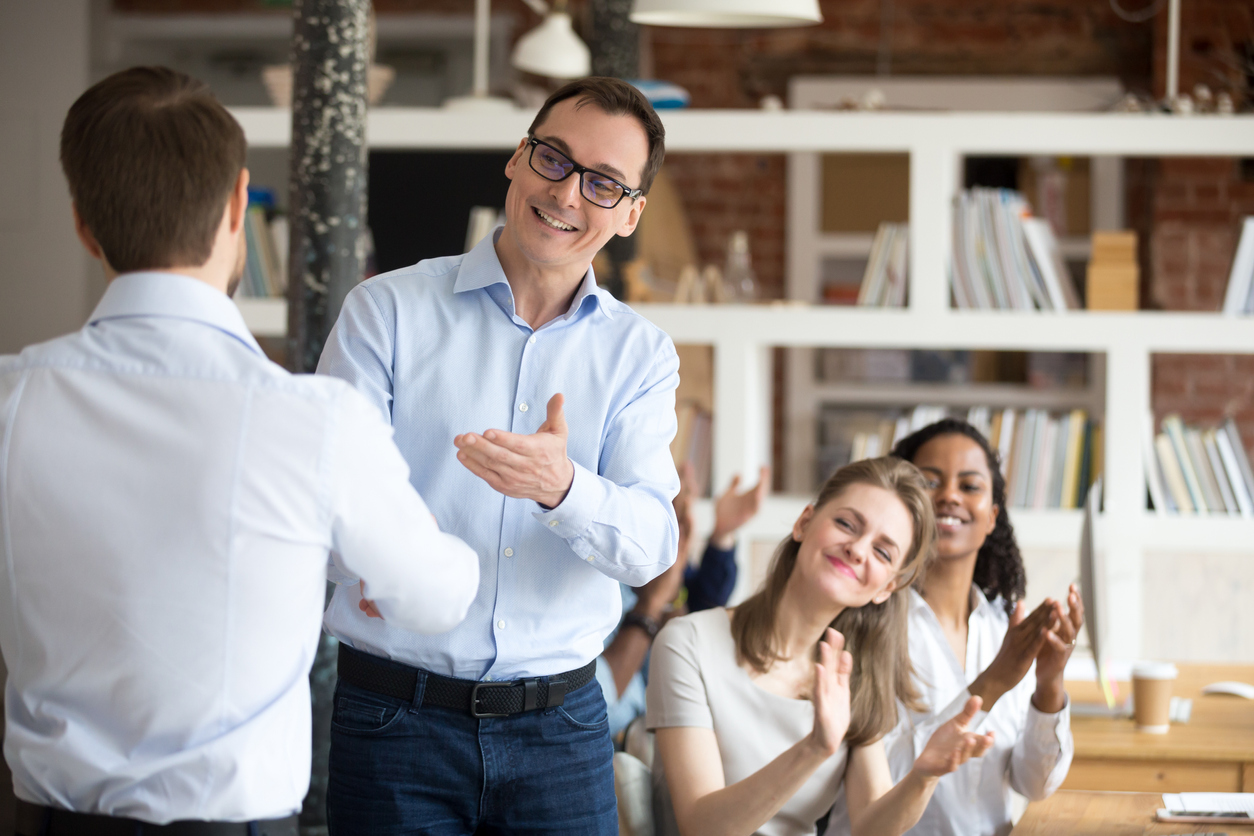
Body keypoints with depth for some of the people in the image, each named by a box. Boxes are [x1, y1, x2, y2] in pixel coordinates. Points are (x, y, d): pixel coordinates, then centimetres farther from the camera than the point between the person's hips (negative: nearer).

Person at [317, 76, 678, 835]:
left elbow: (651, 545, -6)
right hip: (398, 716, -2)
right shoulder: (389, 310, 2)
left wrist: (562, 488, -27)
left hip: (560, 726, 2)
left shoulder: (640, 354, 7)